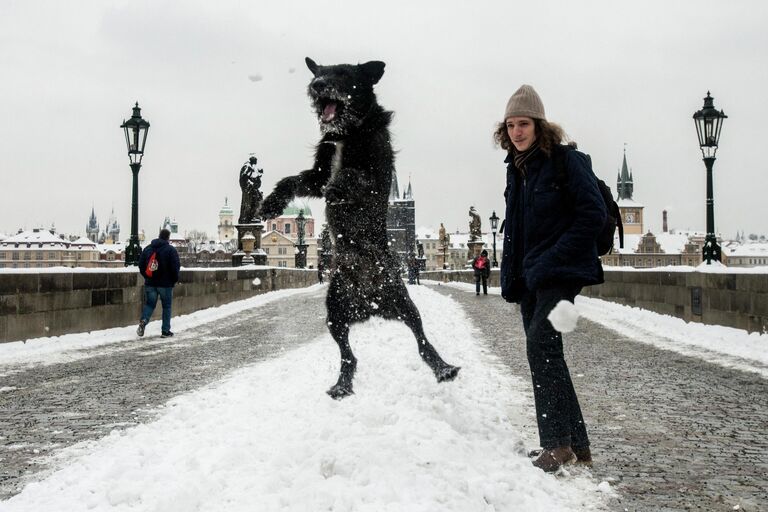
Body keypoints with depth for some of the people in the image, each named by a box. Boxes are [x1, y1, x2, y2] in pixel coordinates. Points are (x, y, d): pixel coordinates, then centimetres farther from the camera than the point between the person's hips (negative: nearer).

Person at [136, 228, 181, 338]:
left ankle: (143, 321, -17)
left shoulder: (147, 248, 8)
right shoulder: (171, 250, -7)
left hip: (150, 283, 4)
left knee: (149, 304, 10)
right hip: (165, 284, -3)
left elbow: (141, 265, 10)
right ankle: (165, 331, 7)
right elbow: (175, 267, -11)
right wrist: (175, 280, 3)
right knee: (166, 307, 7)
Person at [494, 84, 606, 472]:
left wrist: (554, 259, -17)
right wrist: (511, 276, 13)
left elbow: (594, 213, -13)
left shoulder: (566, 160, -7)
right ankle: (576, 445, 17)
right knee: (543, 353, 7)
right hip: (530, 277, 8)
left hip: (560, 273, -8)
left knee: (540, 344, -21)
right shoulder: (516, 168, 15)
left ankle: (558, 444, -13)